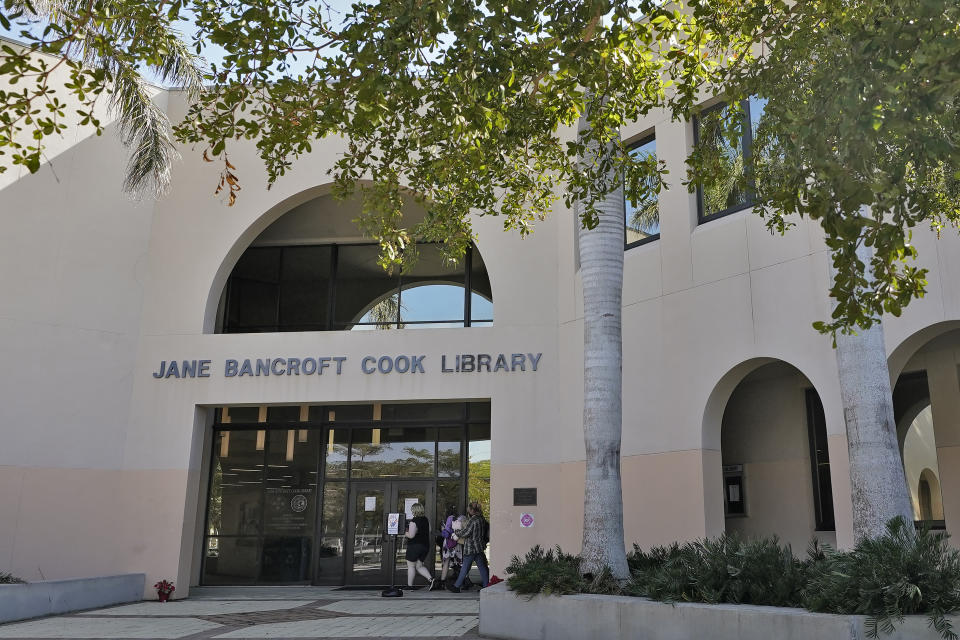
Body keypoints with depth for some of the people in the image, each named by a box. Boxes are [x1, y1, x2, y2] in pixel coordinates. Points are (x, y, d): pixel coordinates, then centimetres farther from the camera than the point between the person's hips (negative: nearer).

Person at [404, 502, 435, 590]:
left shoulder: (413, 521, -18)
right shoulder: (426, 520, 6)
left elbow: (411, 535, -23)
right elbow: (429, 531, 18)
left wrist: (405, 534, -4)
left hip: (415, 546, -7)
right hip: (425, 545, 7)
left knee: (411, 566, 7)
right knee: (419, 566, 15)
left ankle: (410, 586, 13)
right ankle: (430, 579, -3)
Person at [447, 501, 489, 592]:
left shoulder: (473, 520, -17)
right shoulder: (482, 519, 7)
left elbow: (466, 532, -16)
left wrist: (457, 535, -1)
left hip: (471, 548, -7)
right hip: (479, 547, 7)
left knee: (465, 568, 2)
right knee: (482, 567, 9)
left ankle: (457, 586, 11)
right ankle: (486, 585, 9)